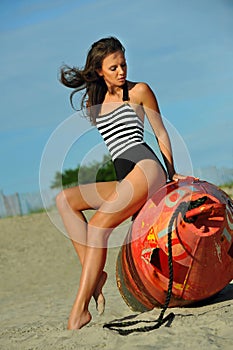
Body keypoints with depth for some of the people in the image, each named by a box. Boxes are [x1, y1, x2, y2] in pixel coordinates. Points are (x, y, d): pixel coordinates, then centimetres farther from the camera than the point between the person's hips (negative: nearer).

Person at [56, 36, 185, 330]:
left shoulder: (139, 91, 8)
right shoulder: (92, 102, 21)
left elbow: (161, 133, 11)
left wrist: (172, 174, 12)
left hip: (147, 168, -6)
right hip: (123, 182, 6)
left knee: (98, 225, -22)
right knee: (65, 199, -11)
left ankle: (80, 309, -25)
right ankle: (93, 274, -18)